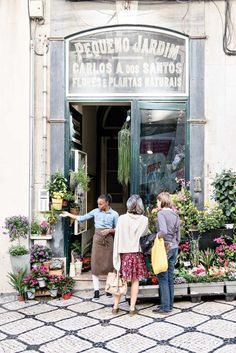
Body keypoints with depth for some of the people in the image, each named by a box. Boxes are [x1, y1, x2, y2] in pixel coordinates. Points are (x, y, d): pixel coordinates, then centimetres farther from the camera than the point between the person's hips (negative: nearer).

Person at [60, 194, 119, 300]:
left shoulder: (114, 214, 0)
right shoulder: (95, 211, 5)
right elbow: (82, 218, 9)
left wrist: (109, 230, -15)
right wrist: (69, 215, 8)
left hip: (108, 240, -1)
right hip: (97, 239, 2)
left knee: (109, 264, 4)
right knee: (95, 264, -3)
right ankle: (96, 291, 1)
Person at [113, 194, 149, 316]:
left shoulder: (122, 218, -9)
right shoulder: (144, 220, -6)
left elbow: (118, 237, -7)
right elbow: (146, 237, 1)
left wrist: (116, 256, -2)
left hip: (124, 253, 0)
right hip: (138, 253, 0)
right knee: (135, 280, 9)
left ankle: (115, 306, 19)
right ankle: (132, 308, 14)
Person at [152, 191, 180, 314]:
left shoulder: (161, 213, -12)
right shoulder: (175, 215, 10)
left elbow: (164, 231, -27)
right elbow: (178, 236, 14)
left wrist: (157, 235, -9)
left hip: (165, 248, -7)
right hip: (174, 248, 7)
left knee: (163, 278, 1)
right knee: (170, 277, 13)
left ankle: (165, 307, 6)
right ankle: (170, 304, 21)